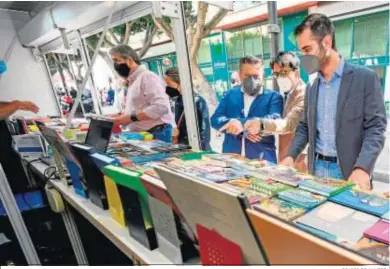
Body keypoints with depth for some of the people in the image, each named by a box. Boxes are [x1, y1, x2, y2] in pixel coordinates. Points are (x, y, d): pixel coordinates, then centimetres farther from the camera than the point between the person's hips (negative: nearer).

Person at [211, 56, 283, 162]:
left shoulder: (273, 96, 3)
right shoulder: (231, 94, 11)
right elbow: (215, 119, -1)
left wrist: (242, 123, -27)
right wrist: (238, 128, -15)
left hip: (262, 160, -2)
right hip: (231, 157, 2)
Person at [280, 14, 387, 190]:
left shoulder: (366, 78, -6)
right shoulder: (312, 88, 10)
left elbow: (375, 128, -11)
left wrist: (362, 168, -25)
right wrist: (291, 156, -2)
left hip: (348, 171, -4)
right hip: (316, 169, 5)